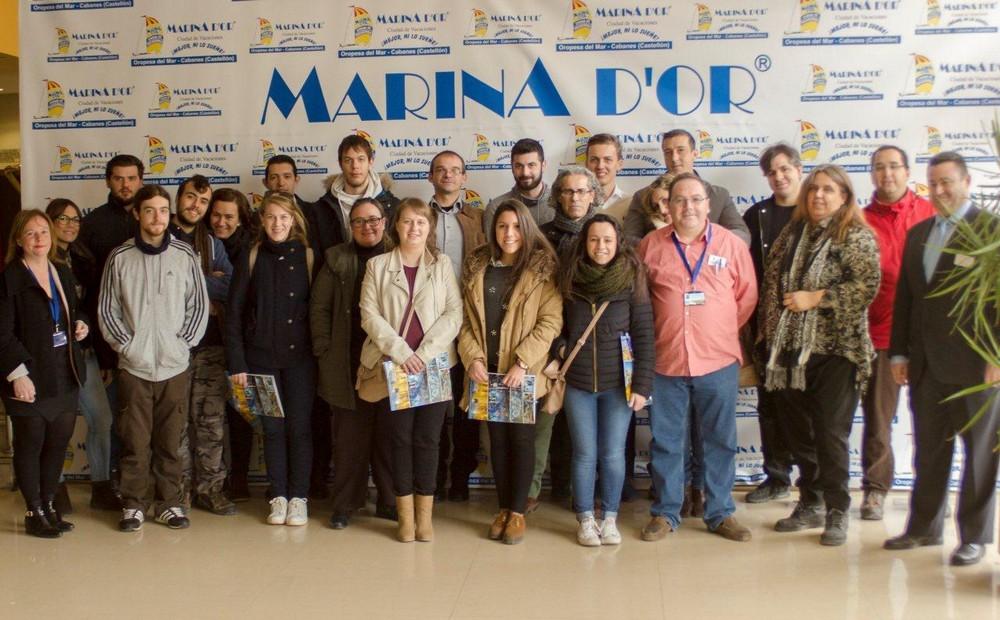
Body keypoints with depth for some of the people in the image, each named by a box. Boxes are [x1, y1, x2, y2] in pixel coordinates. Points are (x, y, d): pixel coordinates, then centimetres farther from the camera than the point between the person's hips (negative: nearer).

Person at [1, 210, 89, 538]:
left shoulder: (63, 273, 13)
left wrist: (80, 325, 5)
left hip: (65, 377, 6)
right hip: (31, 380, -6)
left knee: (59, 442, 11)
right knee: (30, 445, 4)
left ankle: (49, 505, 24)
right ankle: (34, 513, 15)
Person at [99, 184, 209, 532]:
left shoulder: (185, 255, 2)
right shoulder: (120, 257, 2)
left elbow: (199, 305, 5)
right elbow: (106, 309, 5)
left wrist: (183, 342, -2)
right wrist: (126, 345, -3)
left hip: (175, 364, 0)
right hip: (133, 364, 0)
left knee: (171, 440, 6)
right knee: (134, 441, 3)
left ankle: (170, 504, 17)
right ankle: (133, 506, 14)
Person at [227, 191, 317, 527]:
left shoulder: (308, 257, 2)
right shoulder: (250, 259, 3)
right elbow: (233, 313, 2)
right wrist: (236, 362, -4)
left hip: (300, 355, -1)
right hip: (261, 357, 1)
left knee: (299, 426, 1)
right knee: (272, 427, 6)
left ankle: (299, 497, 10)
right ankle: (278, 496, 16)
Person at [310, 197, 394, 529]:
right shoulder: (337, 259, 8)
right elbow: (319, 307, 6)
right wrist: (325, 352, -2)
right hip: (348, 362, 0)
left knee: (388, 435, 6)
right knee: (350, 434, 3)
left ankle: (389, 502, 17)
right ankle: (345, 504, 13)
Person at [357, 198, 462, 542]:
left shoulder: (442, 264, 8)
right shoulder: (377, 265, 8)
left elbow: (454, 313, -1)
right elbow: (369, 314, 0)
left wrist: (425, 352, -12)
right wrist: (399, 350, -12)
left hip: (434, 365, 0)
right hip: (392, 366, 0)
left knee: (427, 438, 1)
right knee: (400, 438, 1)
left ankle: (425, 515, 10)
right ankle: (405, 516, 9)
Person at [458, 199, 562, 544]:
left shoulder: (542, 268, -4)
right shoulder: (476, 266, 8)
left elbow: (551, 321, -11)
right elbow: (466, 318, 6)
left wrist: (522, 363, -17)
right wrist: (472, 358, -8)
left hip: (526, 372, -3)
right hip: (486, 370, 3)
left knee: (522, 438, 2)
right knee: (497, 438, 10)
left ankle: (518, 512, 13)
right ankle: (503, 508, 20)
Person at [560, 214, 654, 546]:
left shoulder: (631, 281, -5)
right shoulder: (571, 281, 1)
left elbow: (644, 335, -6)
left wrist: (642, 385, -10)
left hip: (618, 384, -1)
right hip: (578, 384, 1)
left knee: (613, 455, 5)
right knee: (584, 454, 6)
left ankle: (610, 519, 20)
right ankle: (586, 519, 19)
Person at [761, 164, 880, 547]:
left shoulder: (856, 236, -4)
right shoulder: (793, 234, 12)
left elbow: (867, 285, -15)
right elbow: (771, 282, 14)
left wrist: (815, 298, -16)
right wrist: (771, 329, 5)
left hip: (834, 349, -5)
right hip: (790, 349, 5)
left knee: (830, 434, -1)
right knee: (798, 430, 11)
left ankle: (837, 513, 12)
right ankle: (810, 505, 25)